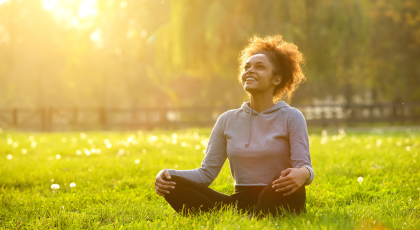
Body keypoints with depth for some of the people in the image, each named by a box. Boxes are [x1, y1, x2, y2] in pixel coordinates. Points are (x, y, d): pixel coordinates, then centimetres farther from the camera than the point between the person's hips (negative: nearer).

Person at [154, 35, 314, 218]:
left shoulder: (290, 117, 3)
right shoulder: (228, 120, 13)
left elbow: (304, 166, -8)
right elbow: (207, 172, 9)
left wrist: (303, 174, -35)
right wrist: (168, 174, -10)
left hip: (277, 202, -4)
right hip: (240, 204, 4)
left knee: (289, 181, -39)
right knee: (174, 184, -17)